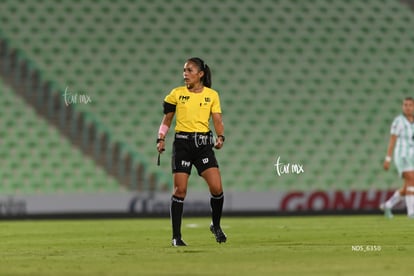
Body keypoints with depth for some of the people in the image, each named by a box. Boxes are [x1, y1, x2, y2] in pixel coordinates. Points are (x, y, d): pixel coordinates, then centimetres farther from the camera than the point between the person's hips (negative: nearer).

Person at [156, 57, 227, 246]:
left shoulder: (212, 95, 6)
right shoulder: (177, 94, 5)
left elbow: (217, 120, 3)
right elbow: (167, 119, 12)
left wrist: (220, 137, -14)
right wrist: (161, 139, 0)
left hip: (203, 143, 1)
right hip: (182, 142, -1)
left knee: (216, 188, -10)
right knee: (180, 190, -6)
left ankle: (216, 226, 15)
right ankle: (176, 236, 2)